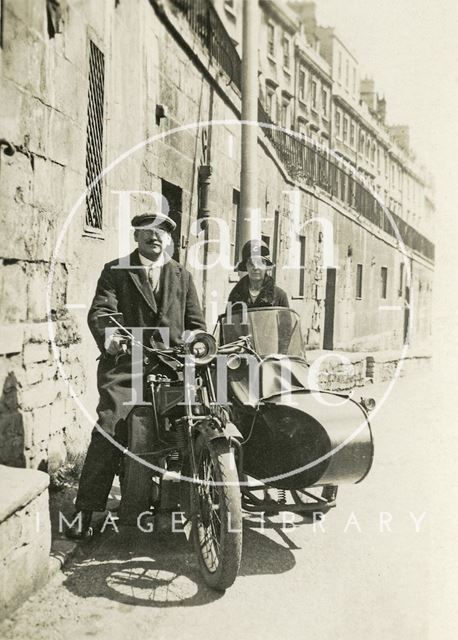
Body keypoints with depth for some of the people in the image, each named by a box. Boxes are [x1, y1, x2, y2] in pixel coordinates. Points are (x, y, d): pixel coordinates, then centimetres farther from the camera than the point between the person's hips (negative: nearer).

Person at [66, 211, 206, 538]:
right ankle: (85, 510, -7)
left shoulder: (182, 276, 19)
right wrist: (107, 337, -26)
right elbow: (100, 311, -5)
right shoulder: (115, 272, 10)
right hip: (126, 363, -2)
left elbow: (196, 322, 17)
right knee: (109, 429, -16)